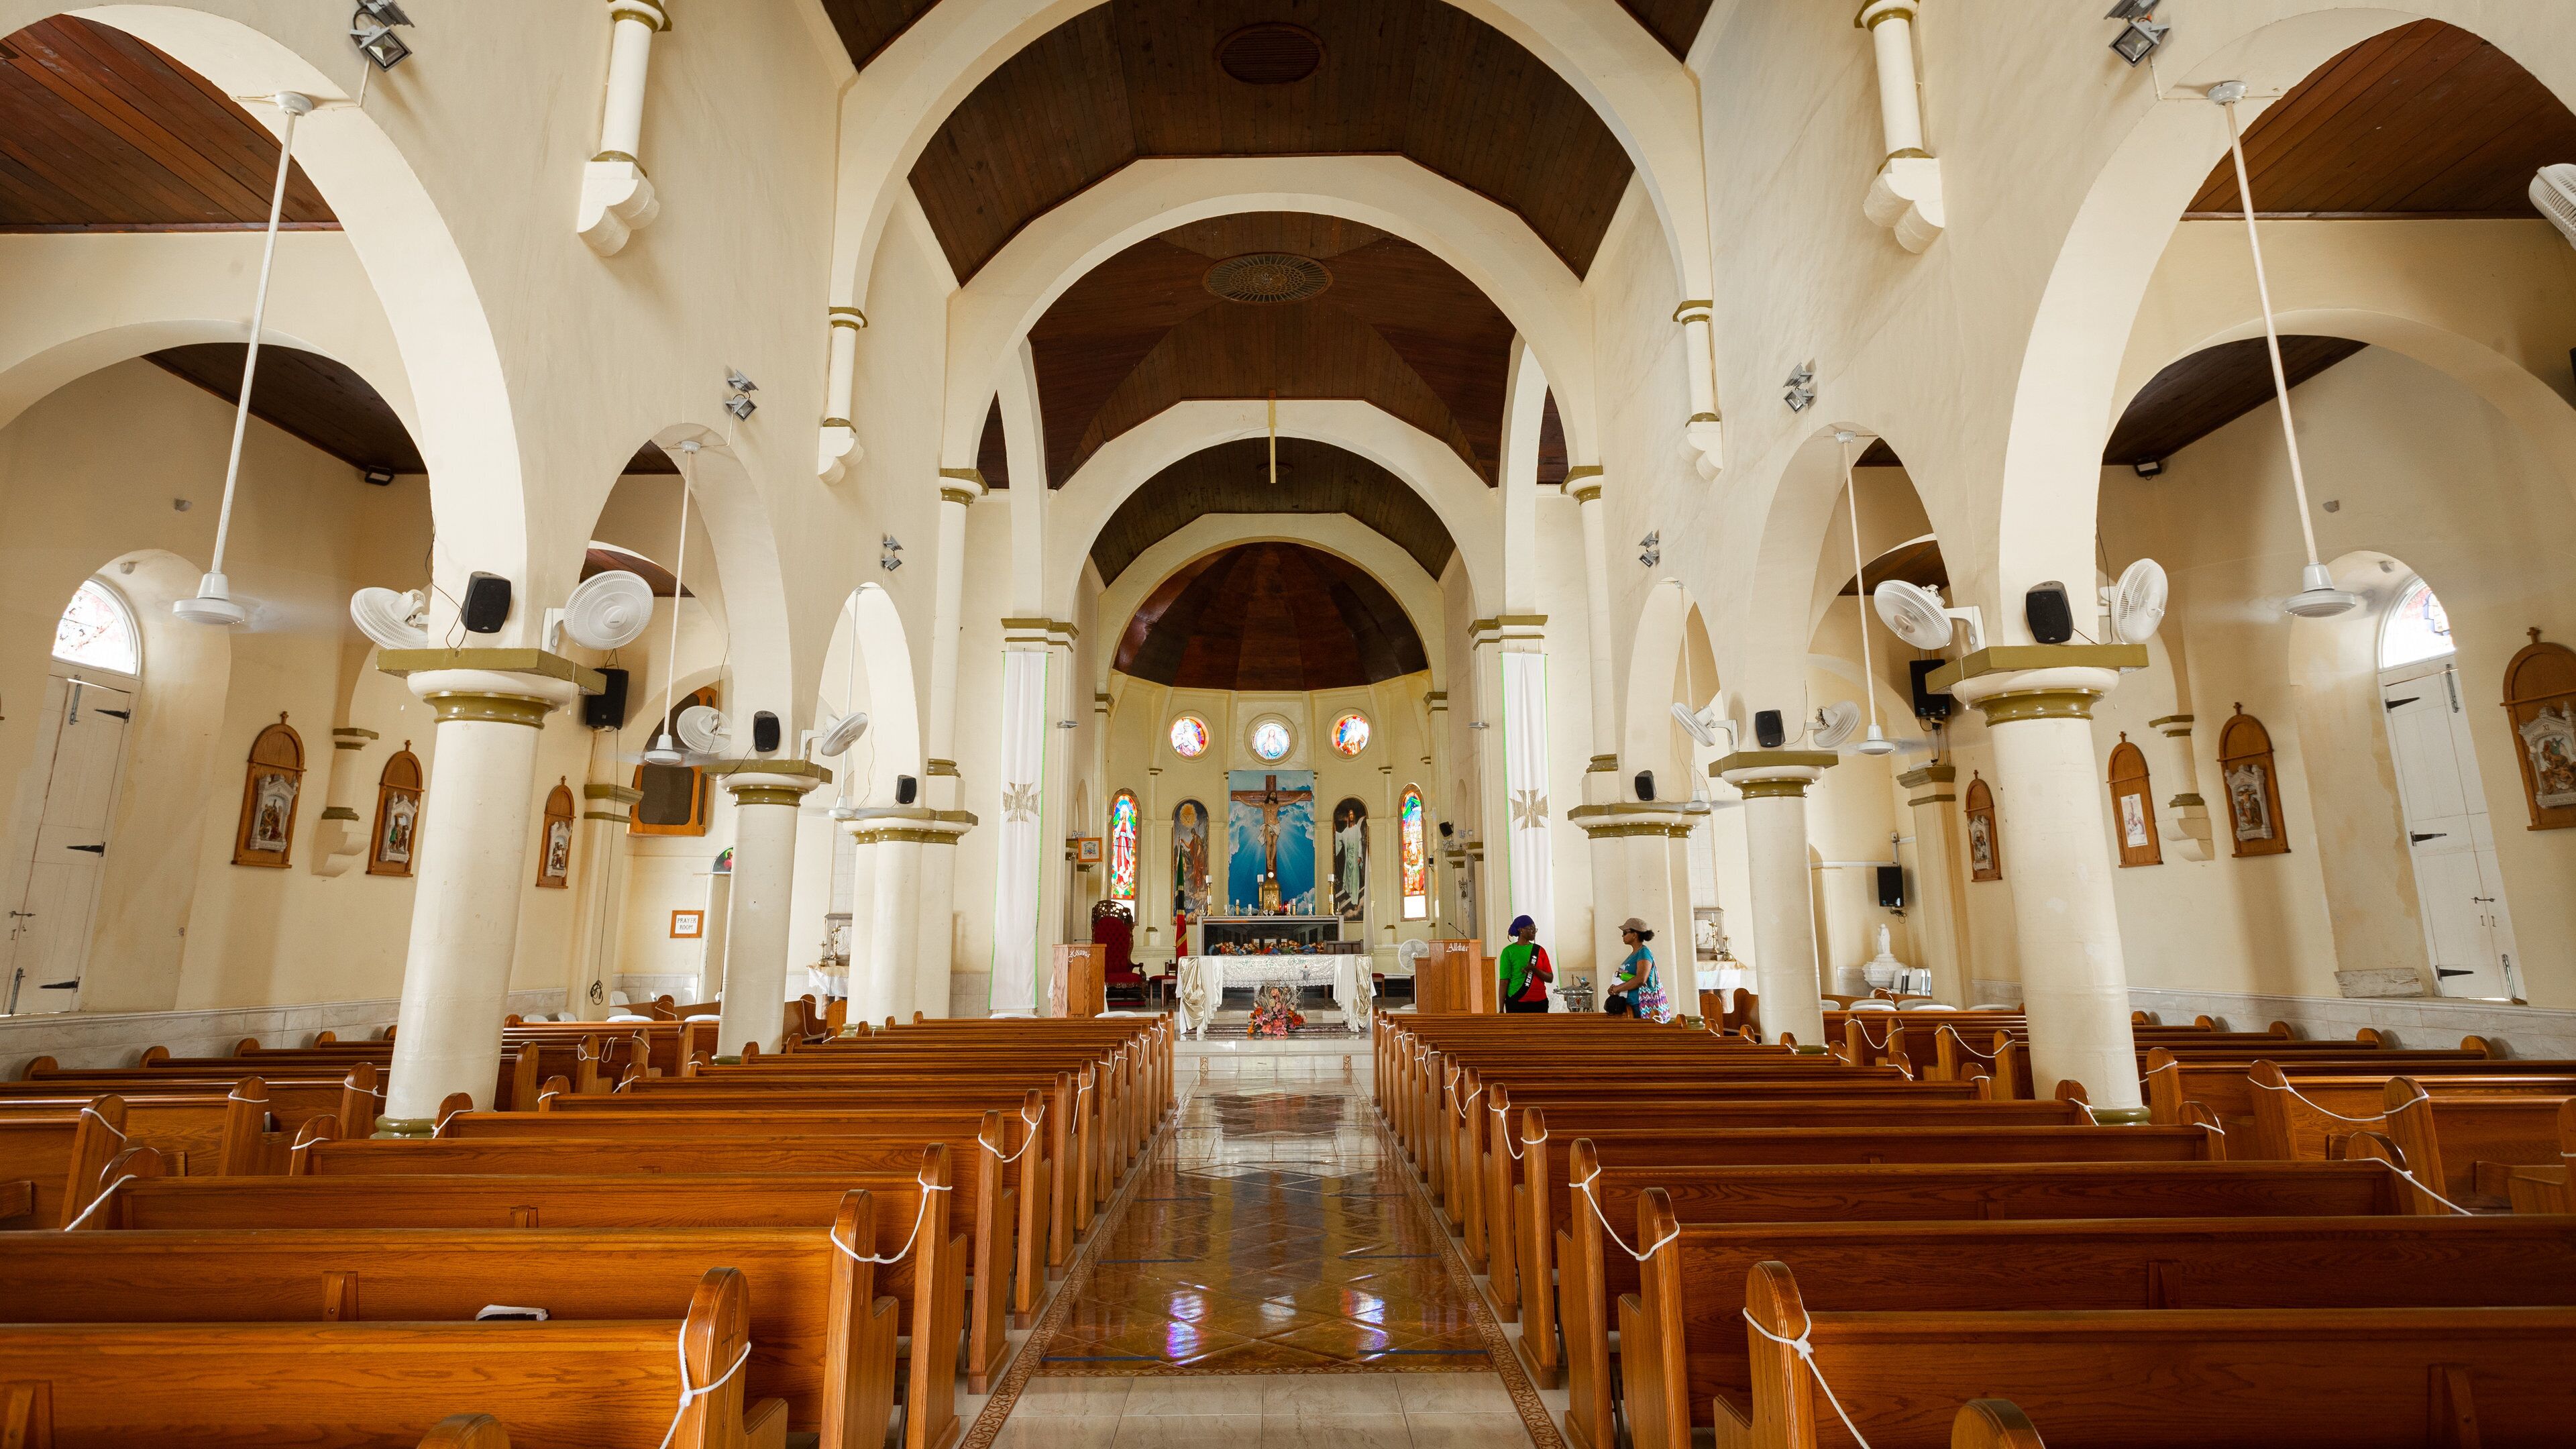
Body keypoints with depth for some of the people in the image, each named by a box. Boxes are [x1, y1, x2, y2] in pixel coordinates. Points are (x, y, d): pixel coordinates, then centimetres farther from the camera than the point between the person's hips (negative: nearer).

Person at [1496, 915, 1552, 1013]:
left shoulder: (1539, 950, 8)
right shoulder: (1509, 951, -3)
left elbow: (1550, 978, 7)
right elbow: (1504, 981, -4)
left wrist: (1534, 970, -13)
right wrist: (1501, 1010, -7)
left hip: (1539, 1002, 4)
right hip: (1516, 1003, -4)